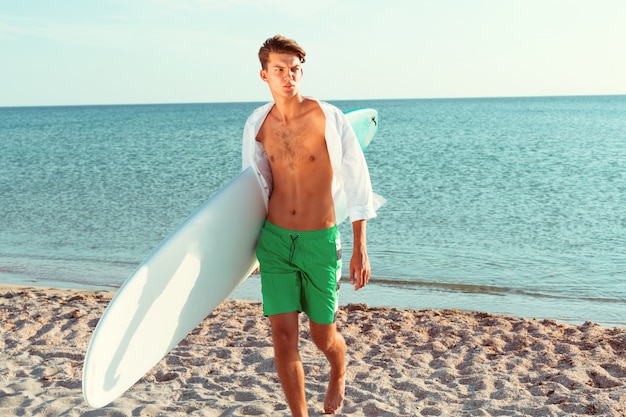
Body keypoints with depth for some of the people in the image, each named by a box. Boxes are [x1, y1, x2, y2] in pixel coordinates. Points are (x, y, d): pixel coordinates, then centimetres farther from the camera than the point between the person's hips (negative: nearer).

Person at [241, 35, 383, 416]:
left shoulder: (329, 118, -11)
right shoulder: (258, 124, 1)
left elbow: (357, 185, -7)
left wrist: (360, 251, -7)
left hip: (321, 241, -2)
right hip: (274, 240, 3)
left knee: (324, 337, 11)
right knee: (283, 337, -2)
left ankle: (339, 375, 47)